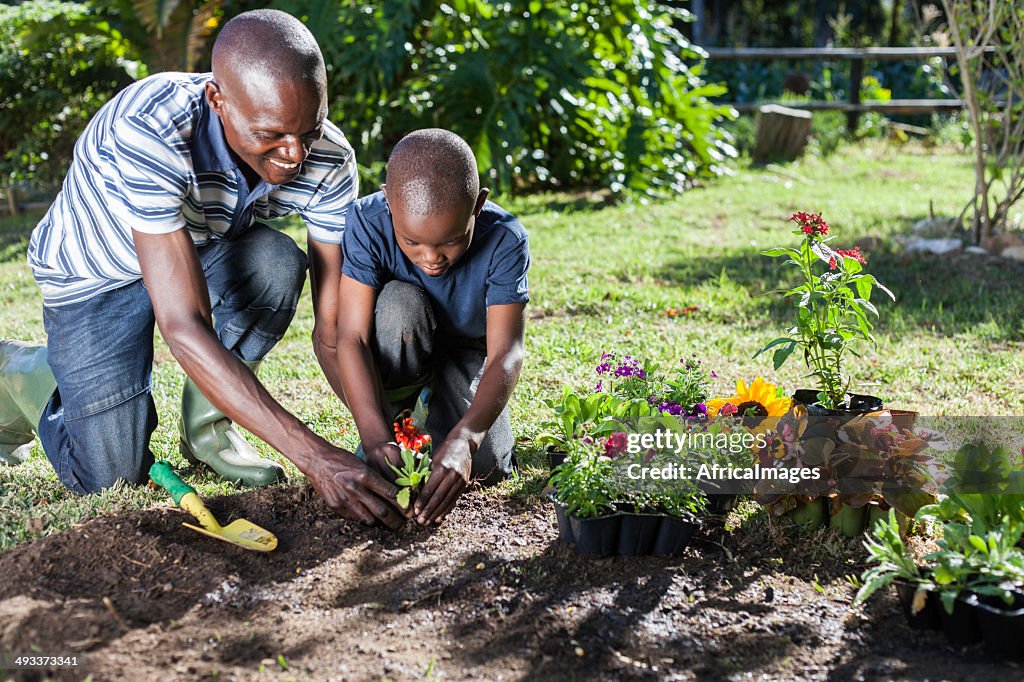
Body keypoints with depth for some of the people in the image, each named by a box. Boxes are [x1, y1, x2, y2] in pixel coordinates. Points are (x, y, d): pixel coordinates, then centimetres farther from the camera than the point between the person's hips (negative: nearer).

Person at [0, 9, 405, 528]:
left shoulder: (328, 161, -25)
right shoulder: (146, 133, -41)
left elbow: (334, 330, -21)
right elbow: (184, 328, -46)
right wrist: (313, 456, -50)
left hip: (203, 250, 4)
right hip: (97, 274, -4)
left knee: (277, 261, -29)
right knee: (113, 476, -10)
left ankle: (206, 424, -5)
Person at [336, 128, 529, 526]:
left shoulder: (504, 240, -29)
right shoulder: (367, 224, -29)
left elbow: (506, 354, -35)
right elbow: (352, 337, -33)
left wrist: (463, 439, -51)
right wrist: (375, 437, -47)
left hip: (464, 357, 1)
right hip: (389, 362, -1)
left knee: (486, 465, -22)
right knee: (400, 301, -34)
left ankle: (427, 414, 11)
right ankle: (393, 419, -13)